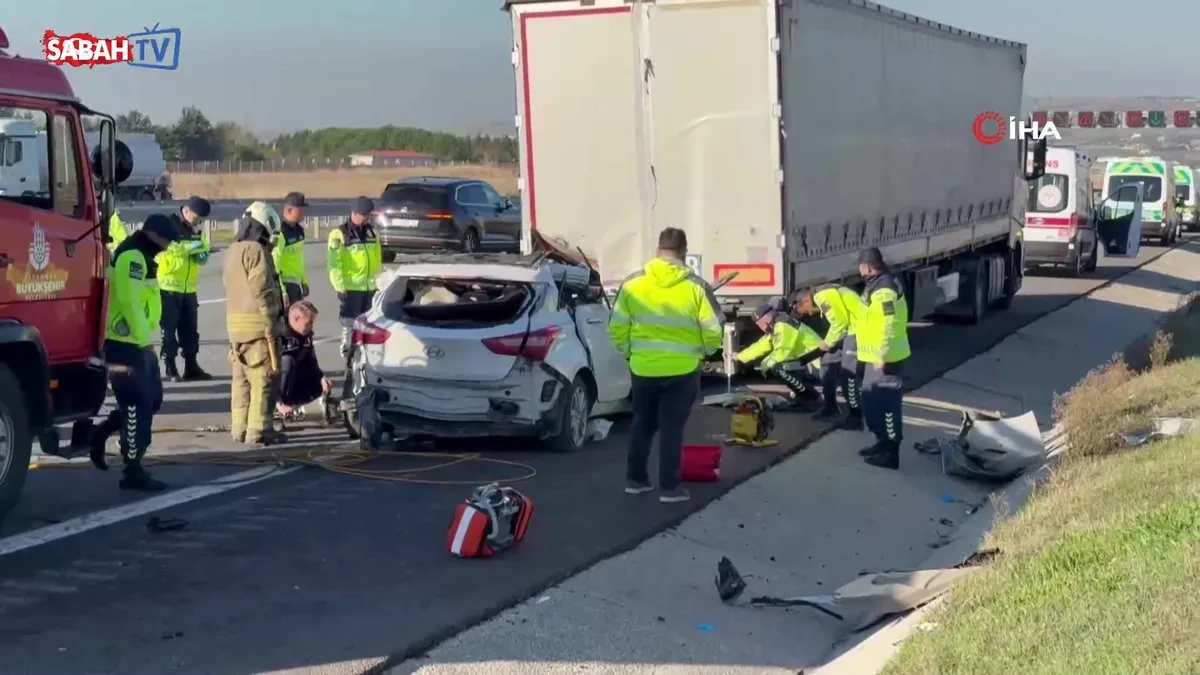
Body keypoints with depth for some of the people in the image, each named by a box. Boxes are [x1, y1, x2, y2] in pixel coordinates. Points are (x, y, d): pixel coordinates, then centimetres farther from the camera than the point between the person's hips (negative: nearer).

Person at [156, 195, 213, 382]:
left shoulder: (195, 229, 13)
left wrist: (203, 254, 2)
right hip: (169, 286, -7)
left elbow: (202, 246, 26)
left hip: (188, 288, 7)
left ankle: (191, 366, 14)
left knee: (190, 328, 9)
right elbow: (161, 249, -22)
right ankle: (170, 367, 3)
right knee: (169, 328, -2)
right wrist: (188, 248, -26)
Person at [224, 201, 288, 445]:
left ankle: (239, 428, 16)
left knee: (241, 379, 13)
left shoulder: (232, 251, 15)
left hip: (234, 323, 9)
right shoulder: (257, 251, -13)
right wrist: (272, 327, -14)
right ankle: (258, 430, -7)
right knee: (262, 379, -6)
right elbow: (262, 292, -17)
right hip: (257, 324, -9)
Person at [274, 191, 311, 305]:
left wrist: (304, 281, 21)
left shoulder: (298, 230, 10)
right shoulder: (280, 232, -19)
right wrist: (281, 292, -25)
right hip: (284, 284, -10)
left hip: (296, 284, 10)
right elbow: (273, 264, -23)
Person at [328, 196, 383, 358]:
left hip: (370, 286, 6)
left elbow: (378, 261, 21)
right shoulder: (339, 235, -6)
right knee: (349, 323, -4)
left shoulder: (372, 233, 13)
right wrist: (339, 286, -16)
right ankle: (347, 352, 1)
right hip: (350, 287, -6)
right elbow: (334, 263, -10)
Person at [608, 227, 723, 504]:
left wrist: (629, 351, 17)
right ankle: (669, 487, 8)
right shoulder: (696, 286, -10)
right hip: (683, 369, -2)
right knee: (672, 427, 5)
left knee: (642, 424, 18)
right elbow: (713, 331, -8)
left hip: (643, 367, 2)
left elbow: (617, 328, -1)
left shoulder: (632, 283, -4)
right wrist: (704, 351, 12)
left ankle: (635, 479, 24)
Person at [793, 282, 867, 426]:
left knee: (848, 374, -10)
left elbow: (840, 321, -18)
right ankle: (830, 407, 27)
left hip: (859, 330, -11)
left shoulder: (822, 296, -14)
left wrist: (828, 342, -5)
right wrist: (829, 342, 17)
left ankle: (855, 417, -4)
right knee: (828, 362, 18)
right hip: (852, 330, 11)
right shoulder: (823, 295, 19)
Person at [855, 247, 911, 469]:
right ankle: (883, 442, 32)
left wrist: (881, 356, -24)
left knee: (887, 403, -5)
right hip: (877, 356, 11)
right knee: (872, 400, 20)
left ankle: (891, 453, -1)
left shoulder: (883, 290, -22)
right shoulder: (879, 284, 12)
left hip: (884, 358, -11)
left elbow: (888, 326, -26)